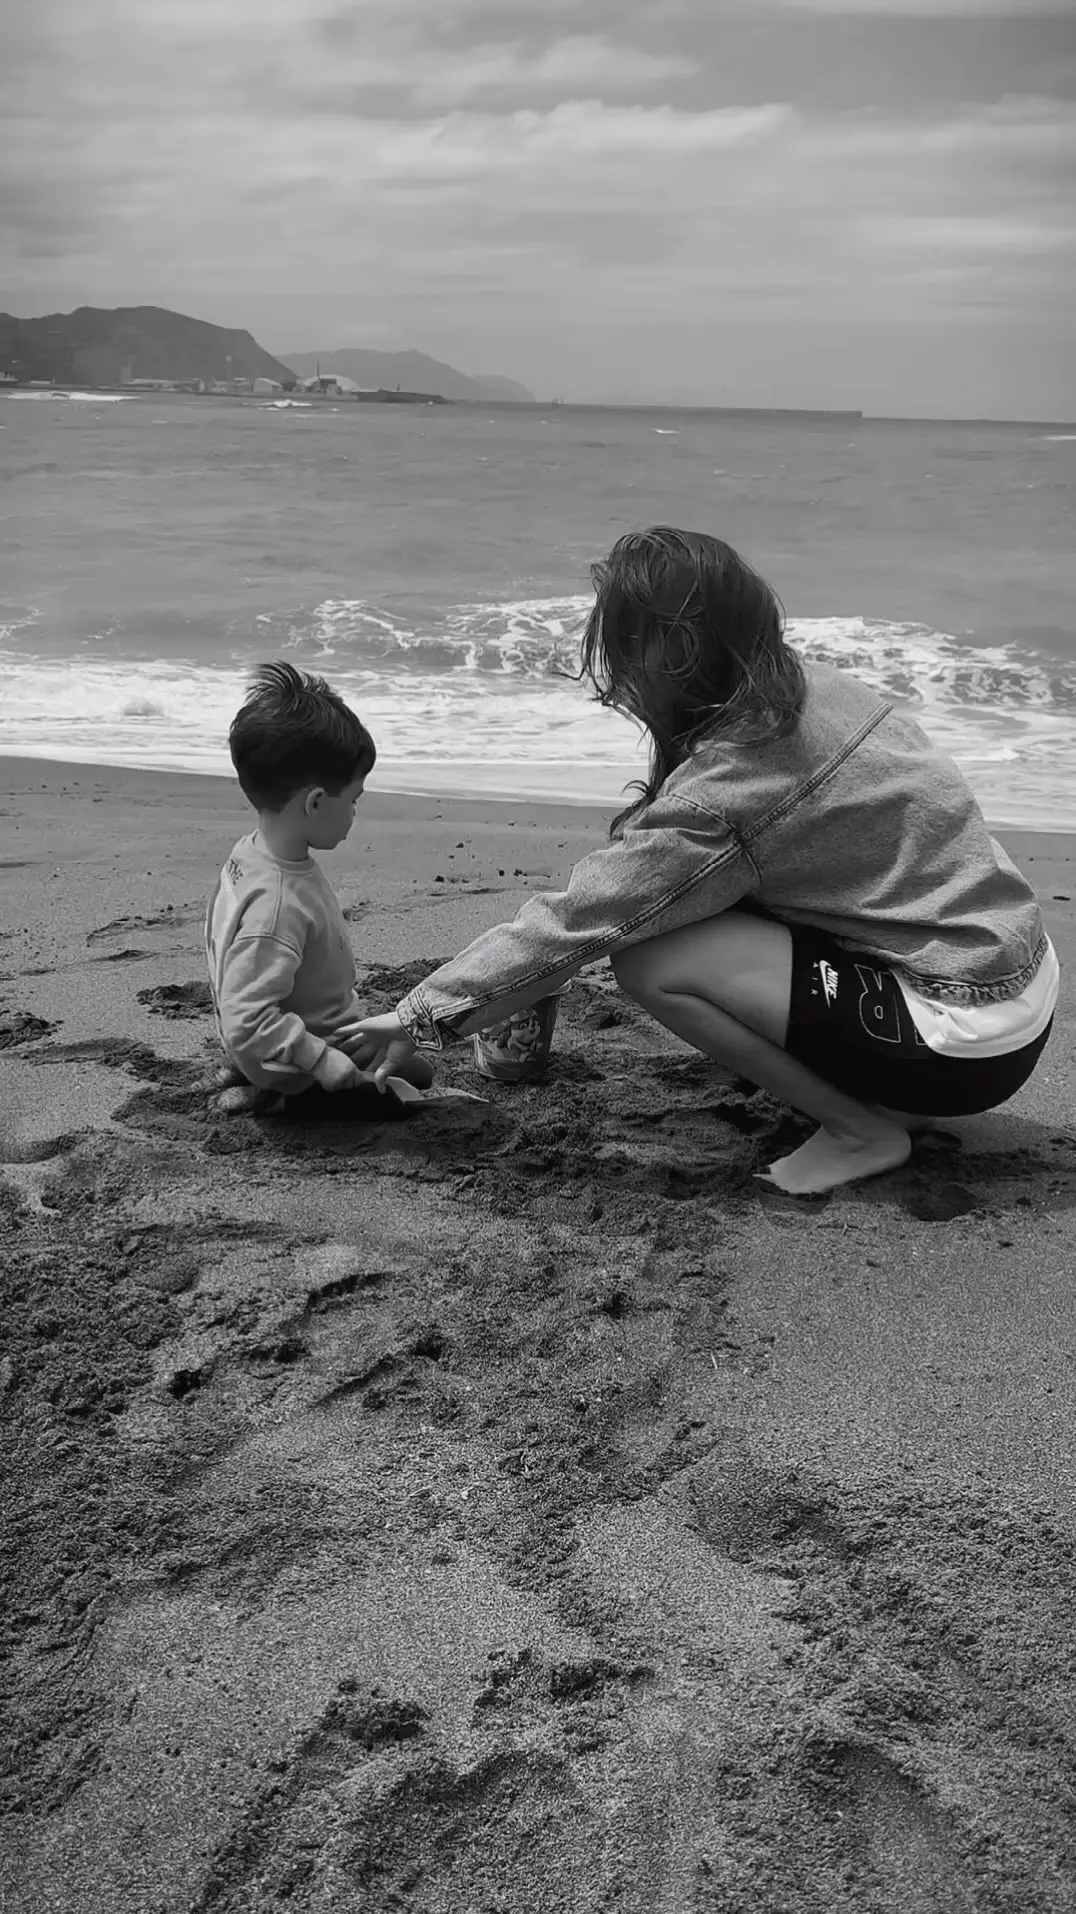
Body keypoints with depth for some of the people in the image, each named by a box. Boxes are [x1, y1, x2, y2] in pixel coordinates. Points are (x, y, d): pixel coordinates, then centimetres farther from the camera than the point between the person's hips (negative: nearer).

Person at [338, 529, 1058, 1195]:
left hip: (969, 1042, -8)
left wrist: (419, 1020, -6)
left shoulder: (719, 795, -22)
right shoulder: (816, 685, 1)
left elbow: (572, 922, -17)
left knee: (649, 961, -14)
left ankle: (860, 1128, -1)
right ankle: (886, 1096, 14)